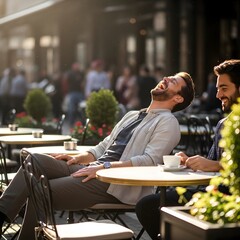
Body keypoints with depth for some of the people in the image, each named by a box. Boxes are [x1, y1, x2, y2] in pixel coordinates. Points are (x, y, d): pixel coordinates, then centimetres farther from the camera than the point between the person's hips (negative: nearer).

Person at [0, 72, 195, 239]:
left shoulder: (168, 122, 0)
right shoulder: (132, 116, 27)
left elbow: (150, 160, -14)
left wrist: (104, 166, -21)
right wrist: (78, 158, 7)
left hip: (117, 184, -8)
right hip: (92, 170, 8)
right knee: (37, 160, -12)